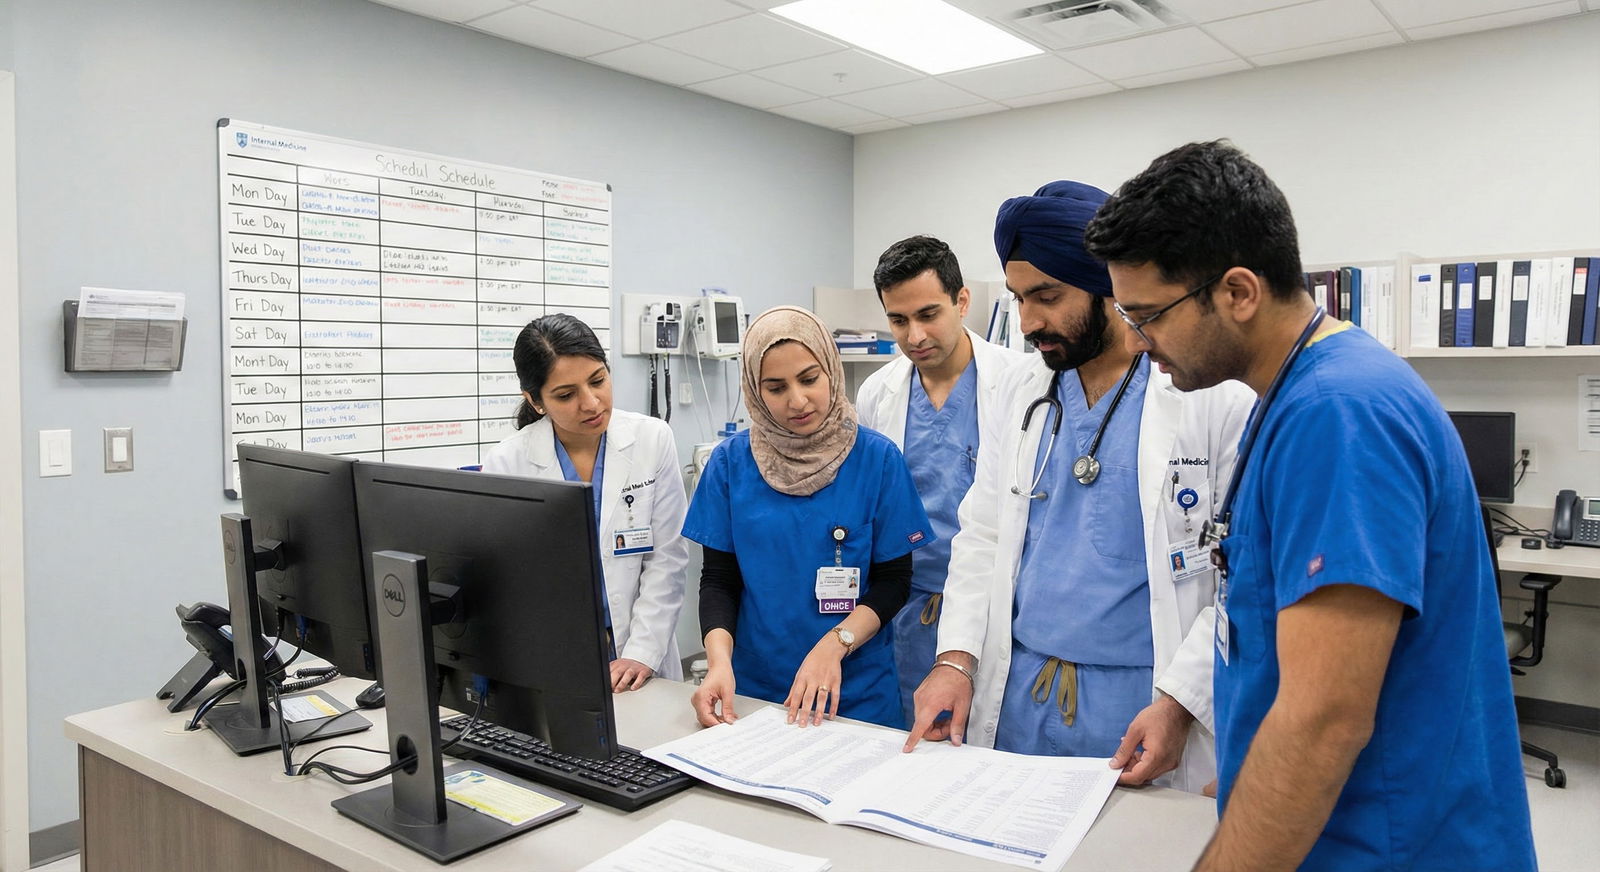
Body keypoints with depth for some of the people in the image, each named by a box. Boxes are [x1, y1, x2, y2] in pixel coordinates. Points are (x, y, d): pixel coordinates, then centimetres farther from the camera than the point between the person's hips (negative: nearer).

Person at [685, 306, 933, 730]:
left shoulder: (878, 458, -8)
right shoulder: (731, 461, -4)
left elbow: (894, 579, -4)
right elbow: (719, 577, -1)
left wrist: (835, 644, -20)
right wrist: (719, 660, -18)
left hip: (856, 691, -1)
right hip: (753, 690, 1)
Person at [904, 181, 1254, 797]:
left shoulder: (1216, 399, -9)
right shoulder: (1020, 392, 7)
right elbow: (982, 536, 9)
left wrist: (1179, 704, -16)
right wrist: (956, 658, -3)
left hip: (1140, 703, -4)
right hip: (1013, 696, 5)